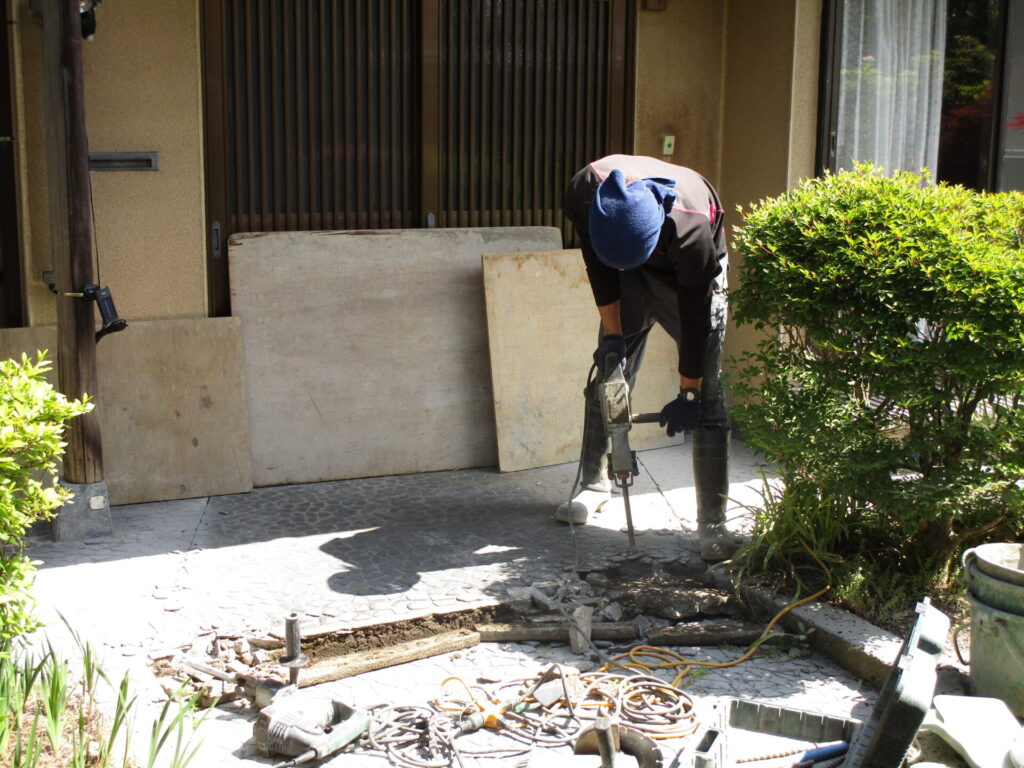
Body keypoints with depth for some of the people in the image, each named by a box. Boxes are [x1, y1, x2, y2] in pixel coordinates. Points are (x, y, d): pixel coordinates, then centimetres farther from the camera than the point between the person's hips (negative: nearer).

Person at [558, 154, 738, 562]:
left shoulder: (691, 229, -43)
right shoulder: (583, 194, -32)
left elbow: (695, 318, -30)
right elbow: (600, 266, -12)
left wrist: (687, 394, -21)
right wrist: (612, 333, -11)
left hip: (692, 276, -4)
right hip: (632, 282, 4)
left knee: (708, 400, -10)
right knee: (606, 375, 6)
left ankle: (712, 523, -5)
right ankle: (595, 484, 24)